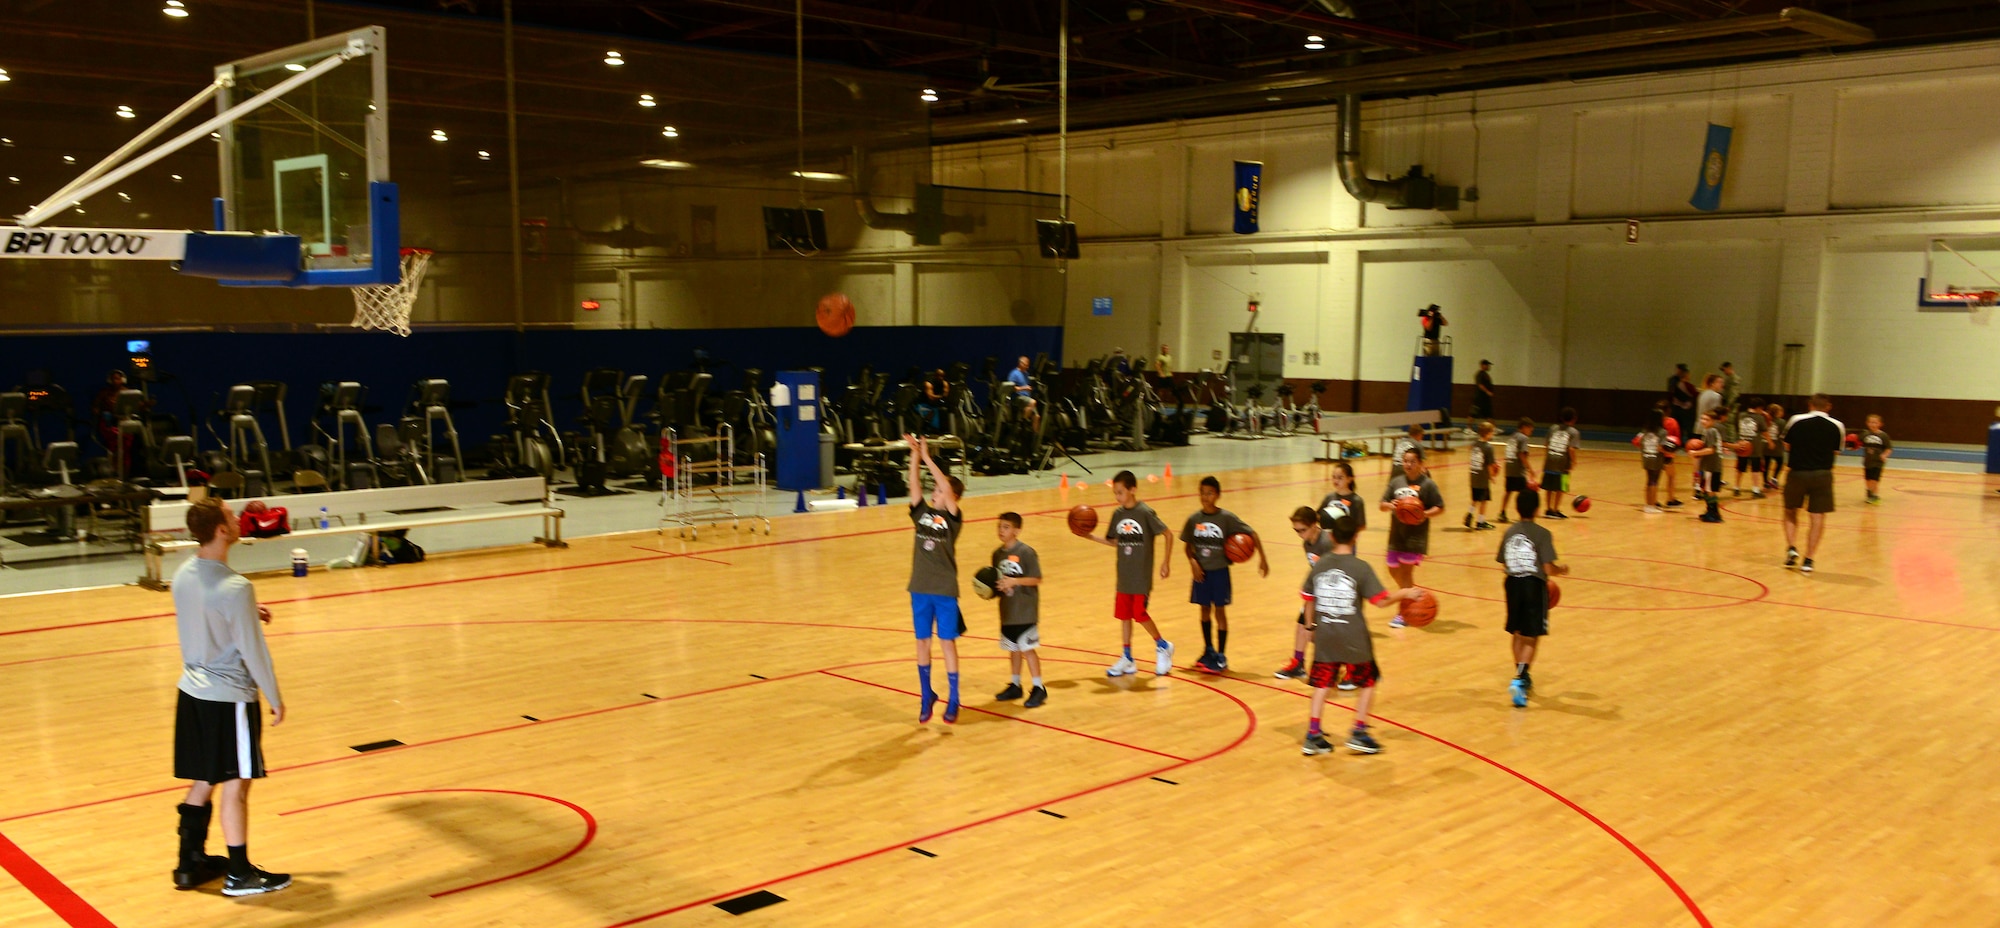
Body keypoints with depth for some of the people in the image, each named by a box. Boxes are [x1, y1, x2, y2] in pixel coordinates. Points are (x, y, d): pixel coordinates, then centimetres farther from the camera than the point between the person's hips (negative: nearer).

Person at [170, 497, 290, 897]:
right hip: (230, 698, -8)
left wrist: (249, 614, 12)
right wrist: (275, 699, -7)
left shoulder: (182, 576, 1)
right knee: (235, 785, 4)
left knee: (202, 782, 19)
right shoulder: (235, 588, -23)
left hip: (192, 692, 8)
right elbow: (252, 650, -17)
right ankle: (239, 874, 14)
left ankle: (191, 863, 29)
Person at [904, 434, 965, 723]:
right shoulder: (921, 513, 4)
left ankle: (953, 700, 12)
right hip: (920, 589, 4)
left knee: (947, 642, 2)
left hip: (945, 591, -4)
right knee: (922, 642, 11)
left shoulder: (953, 517, -6)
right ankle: (926, 696, 24)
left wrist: (927, 457, -20)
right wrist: (914, 455, -17)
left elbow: (947, 487, -20)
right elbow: (914, 486, -7)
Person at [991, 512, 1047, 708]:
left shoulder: (1026, 552, -12)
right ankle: (1015, 686, 26)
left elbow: (1036, 579, -14)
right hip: (1007, 611, 6)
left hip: (1025, 611, -6)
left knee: (1027, 648, -4)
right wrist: (992, 590, -3)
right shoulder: (997, 554, 7)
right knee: (1013, 648, 15)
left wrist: (1014, 581, -24)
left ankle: (1038, 688, 4)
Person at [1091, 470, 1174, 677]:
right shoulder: (1117, 514, 4)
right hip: (1124, 575, 6)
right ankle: (1127, 660, 18)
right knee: (1124, 614, 8)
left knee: (1139, 613, -6)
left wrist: (1166, 562, -11)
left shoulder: (1145, 513, -13)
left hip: (1142, 575, -6)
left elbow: (1168, 533, -9)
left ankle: (1162, 646, 18)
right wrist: (1090, 537, 2)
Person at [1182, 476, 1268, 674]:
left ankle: (1221, 657, 9)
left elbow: (1252, 534, -7)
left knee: (1220, 611, 2)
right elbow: (1187, 544, 7)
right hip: (1201, 571, 3)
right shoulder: (1194, 519, -3)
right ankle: (1208, 651, 28)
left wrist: (1262, 558, -11)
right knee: (1205, 609, 13)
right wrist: (1193, 561, -10)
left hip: (1219, 571, -3)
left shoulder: (1226, 517, -12)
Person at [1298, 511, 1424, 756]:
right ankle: (1359, 733, 9)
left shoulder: (1319, 565, 1)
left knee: (1322, 684, 11)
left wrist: (1310, 626, 20)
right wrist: (1404, 594, 0)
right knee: (1368, 682, 14)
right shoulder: (1360, 568, -11)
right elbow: (1381, 600, -14)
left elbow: (1309, 599, 8)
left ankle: (1313, 736, 9)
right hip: (1353, 639, -4)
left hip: (1325, 636, 4)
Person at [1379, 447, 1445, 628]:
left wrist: (1426, 514, -22)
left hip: (1416, 536, -5)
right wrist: (1389, 505, -14)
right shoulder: (1396, 481, 6)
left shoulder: (1428, 484, -6)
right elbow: (1382, 505, 8)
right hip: (1397, 534, 5)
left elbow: (1440, 508, -4)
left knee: (1406, 572, -6)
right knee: (1394, 571, 14)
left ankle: (1403, 613, 3)